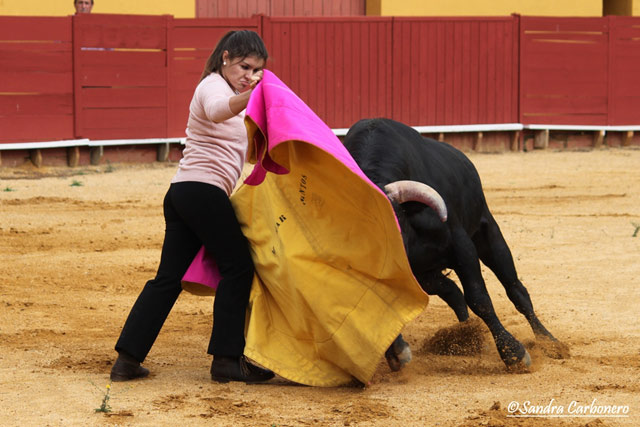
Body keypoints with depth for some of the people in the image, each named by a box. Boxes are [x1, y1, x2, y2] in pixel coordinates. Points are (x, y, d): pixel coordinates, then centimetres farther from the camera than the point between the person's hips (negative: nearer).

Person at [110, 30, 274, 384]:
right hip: (204, 190, -10)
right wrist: (248, 97, -52)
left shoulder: (223, 88, 26)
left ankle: (127, 359, 4)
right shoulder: (214, 86, -6)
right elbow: (217, 111, -34)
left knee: (169, 278, 7)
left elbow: (245, 148, 33)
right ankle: (227, 359, -3)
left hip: (181, 194, 10)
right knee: (237, 267, -4)